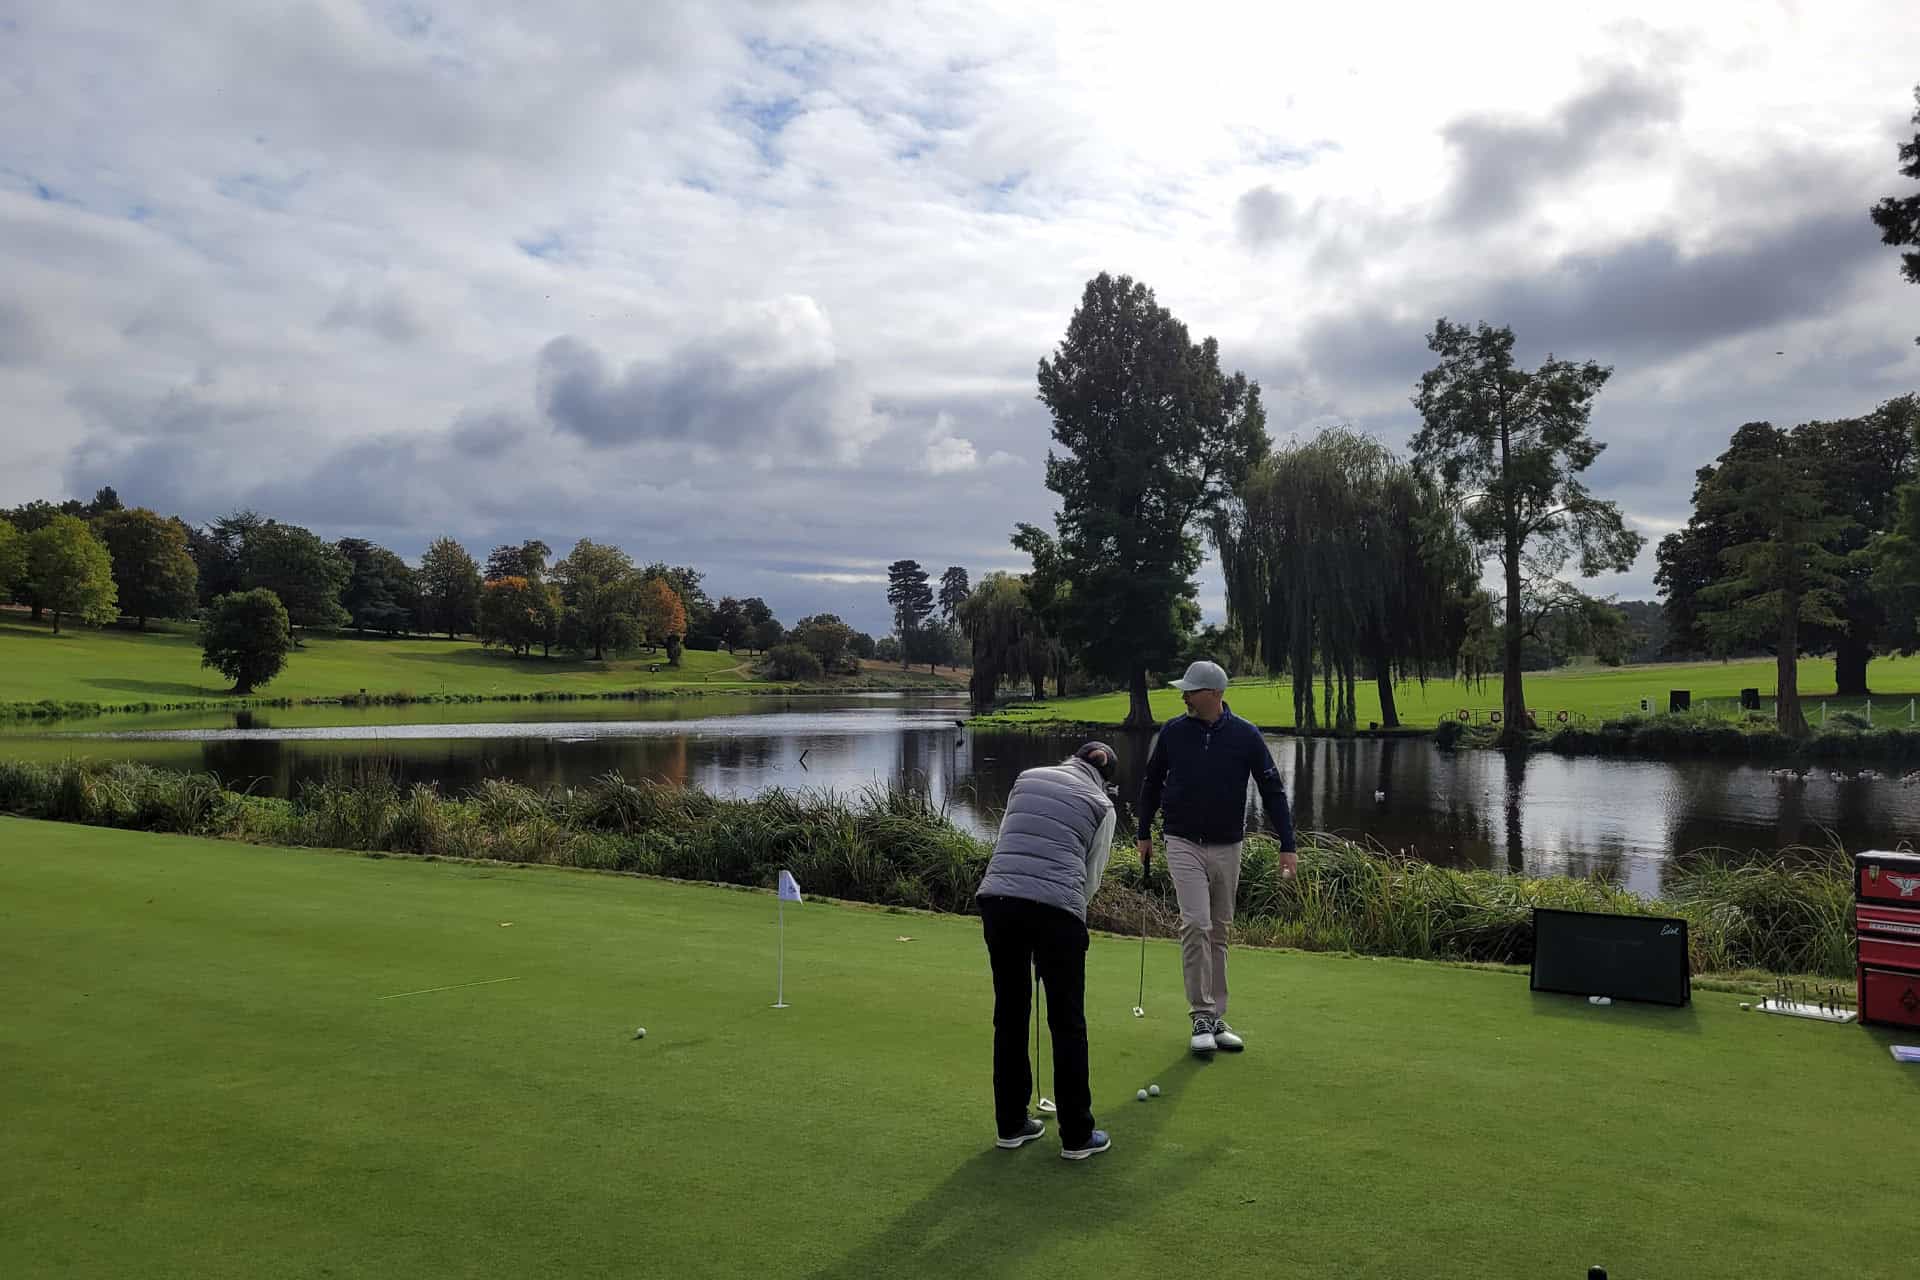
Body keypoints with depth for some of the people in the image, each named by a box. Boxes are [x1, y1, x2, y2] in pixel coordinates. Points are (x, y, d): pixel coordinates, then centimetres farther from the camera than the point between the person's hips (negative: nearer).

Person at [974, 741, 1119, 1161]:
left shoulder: (1028, 777, 20)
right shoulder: (1102, 804, 12)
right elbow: (1091, 877, 11)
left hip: (997, 895, 3)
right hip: (1056, 906, -3)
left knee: (1010, 1014, 16)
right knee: (1067, 1022, 10)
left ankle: (1011, 1124, 27)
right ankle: (1077, 1136, 18)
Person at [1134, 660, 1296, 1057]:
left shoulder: (1245, 735, -6)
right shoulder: (1173, 731, -3)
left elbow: (1272, 789, -2)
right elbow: (1152, 782, 11)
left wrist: (1287, 845, -6)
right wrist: (1143, 833, 14)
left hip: (1228, 846, 1)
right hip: (1184, 844, -1)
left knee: (1219, 931, 9)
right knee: (1196, 925, -14)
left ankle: (1215, 1020, 19)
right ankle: (1203, 1019, -7)